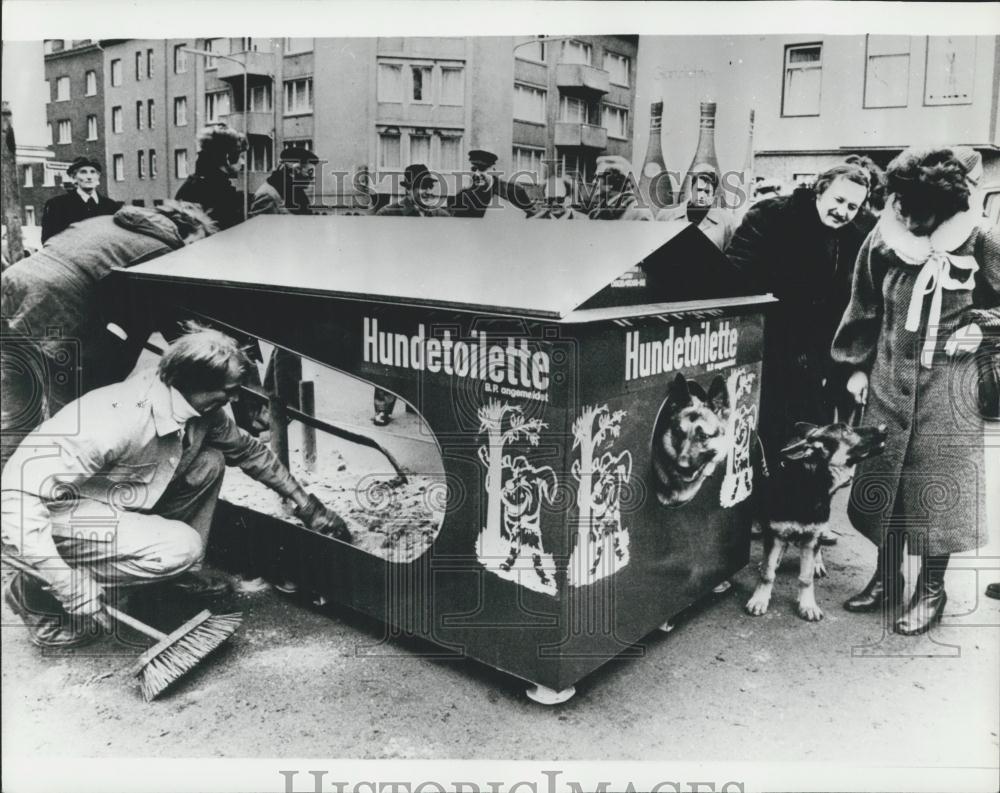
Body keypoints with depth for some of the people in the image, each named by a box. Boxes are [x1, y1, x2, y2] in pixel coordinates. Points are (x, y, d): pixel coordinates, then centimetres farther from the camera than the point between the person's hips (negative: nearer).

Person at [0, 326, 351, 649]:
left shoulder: (200, 411, -9)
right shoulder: (121, 420, -35)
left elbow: (249, 451, 11)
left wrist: (306, 504, 11)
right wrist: (68, 583, -37)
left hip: (114, 502, 8)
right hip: (49, 518, -8)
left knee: (211, 462, -3)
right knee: (180, 548, -25)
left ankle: (184, 572, 10)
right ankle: (37, 594, -10)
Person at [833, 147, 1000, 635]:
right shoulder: (883, 238, 0)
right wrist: (857, 366, 10)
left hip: (948, 386, -3)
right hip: (888, 379, 3)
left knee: (937, 485, 3)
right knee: (880, 480, 8)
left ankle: (931, 591, 19)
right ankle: (886, 580, 26)